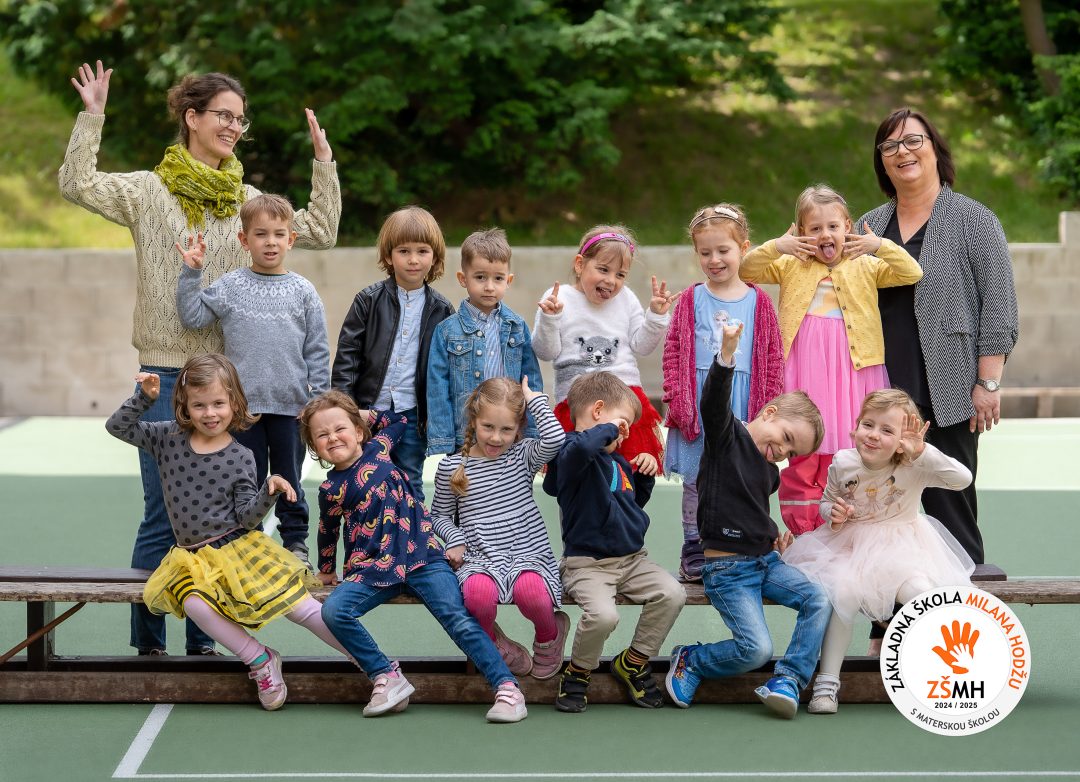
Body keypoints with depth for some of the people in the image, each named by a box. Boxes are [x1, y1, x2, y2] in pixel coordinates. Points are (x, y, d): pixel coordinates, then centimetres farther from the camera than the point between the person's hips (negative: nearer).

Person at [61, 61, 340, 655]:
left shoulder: (246, 199, 11)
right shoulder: (149, 191, 0)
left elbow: (320, 232, 8)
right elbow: (77, 185, -13)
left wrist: (323, 161, 5)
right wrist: (92, 117, -19)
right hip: (166, 369, -4)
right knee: (163, 513, -4)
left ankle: (202, 637, 18)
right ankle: (147, 639, 7)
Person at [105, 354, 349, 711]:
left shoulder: (240, 458, -3)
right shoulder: (168, 439, 3)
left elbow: (247, 518, -5)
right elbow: (117, 427, 3)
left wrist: (268, 492, -23)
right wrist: (144, 397, -8)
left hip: (238, 547, -2)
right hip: (193, 558, 2)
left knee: (298, 603, -17)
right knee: (194, 603, -33)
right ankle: (260, 661, -13)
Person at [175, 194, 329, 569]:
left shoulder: (303, 291, 3)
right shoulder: (230, 286, 3)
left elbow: (317, 351, 4)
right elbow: (193, 316, -1)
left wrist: (318, 401, 0)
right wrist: (191, 273, -7)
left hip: (291, 404, 0)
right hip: (243, 403, 0)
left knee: (289, 478, 9)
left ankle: (295, 541, 20)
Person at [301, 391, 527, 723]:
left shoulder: (377, 448, 9)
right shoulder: (330, 489, 5)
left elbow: (400, 420, 28)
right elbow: (327, 531, 21)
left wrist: (367, 415, 21)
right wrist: (326, 571, 30)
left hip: (421, 555, 0)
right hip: (372, 568, 0)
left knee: (458, 618, -18)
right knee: (333, 611, -25)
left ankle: (507, 686, -23)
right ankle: (386, 677, -16)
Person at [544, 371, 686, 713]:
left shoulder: (617, 460, 18)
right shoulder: (573, 453, -10)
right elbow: (581, 447, -38)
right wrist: (607, 429, -19)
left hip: (632, 559, 8)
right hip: (587, 563, -8)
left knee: (672, 594, -16)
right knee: (603, 614, -32)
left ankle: (633, 662, 6)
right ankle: (577, 673, 0)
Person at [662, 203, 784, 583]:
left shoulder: (758, 301, 3)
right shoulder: (690, 300, 4)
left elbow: (773, 356, 4)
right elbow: (673, 351, 3)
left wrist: (768, 407, -2)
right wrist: (676, 399, -6)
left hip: (742, 406, 0)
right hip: (697, 404, 0)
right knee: (695, 480, 6)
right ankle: (694, 549, 16)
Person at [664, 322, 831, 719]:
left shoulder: (771, 472, 16)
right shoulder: (727, 436, -6)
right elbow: (713, 403, -26)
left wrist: (775, 535, 13)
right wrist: (727, 355, -42)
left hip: (766, 560, 8)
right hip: (727, 567, -8)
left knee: (818, 599, -17)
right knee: (756, 649, -19)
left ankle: (788, 679, -9)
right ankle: (690, 661, 7)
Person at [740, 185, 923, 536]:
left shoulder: (864, 266, 8)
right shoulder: (792, 266, 9)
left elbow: (912, 274, 0)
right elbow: (744, 271, 4)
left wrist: (881, 246, -13)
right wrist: (775, 247, -10)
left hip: (850, 371, 0)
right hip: (804, 373, 0)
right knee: (803, 453, -1)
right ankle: (803, 534, 7)